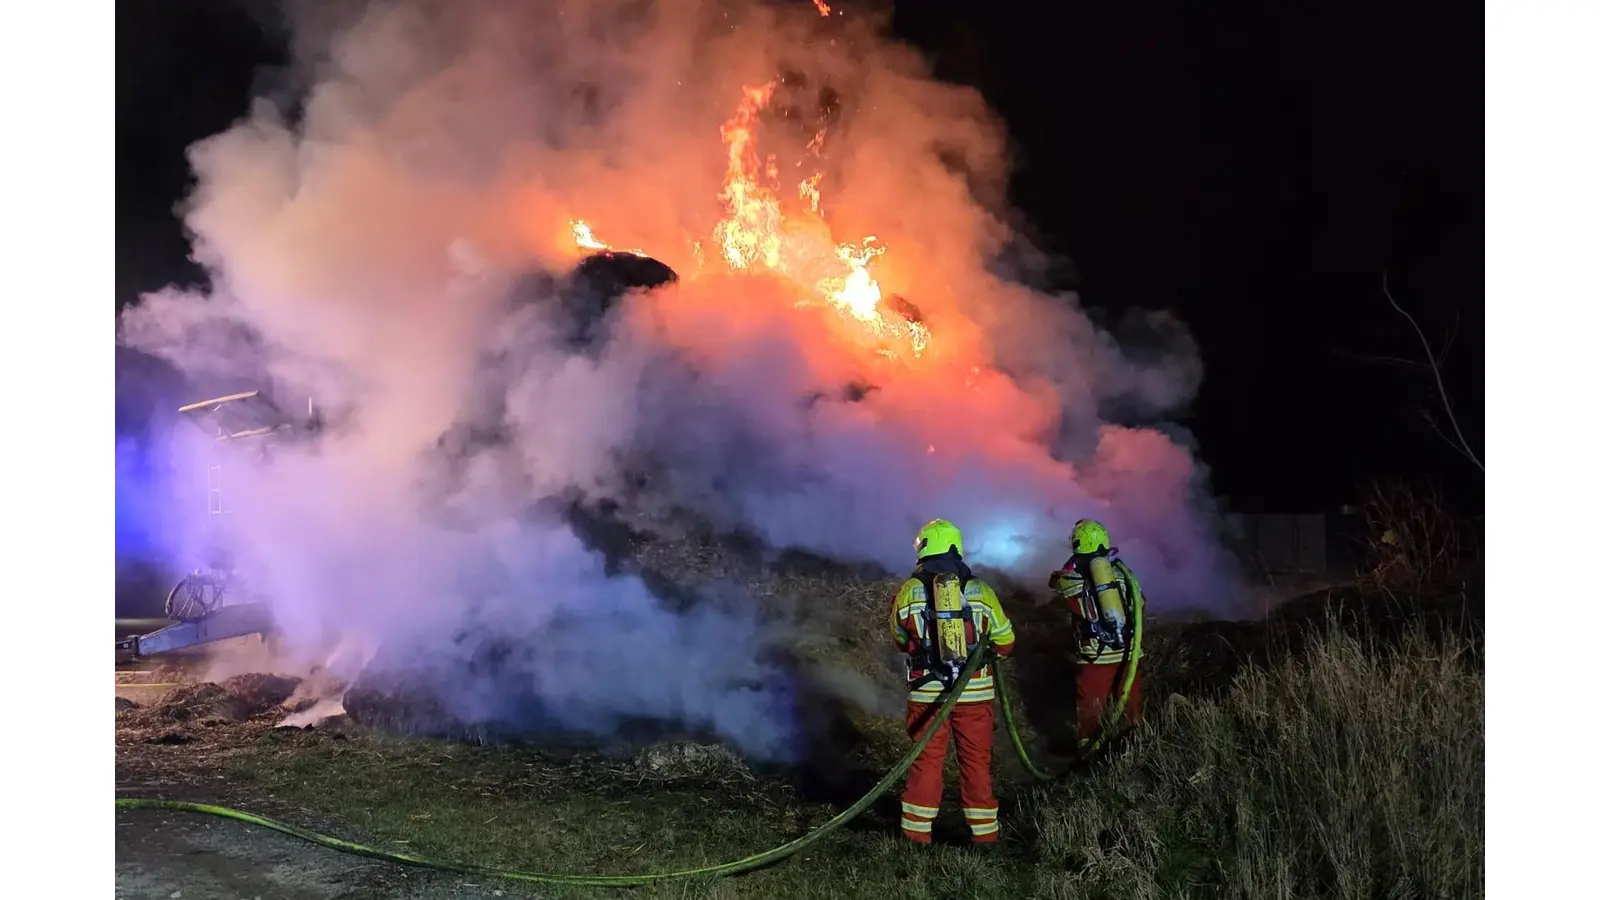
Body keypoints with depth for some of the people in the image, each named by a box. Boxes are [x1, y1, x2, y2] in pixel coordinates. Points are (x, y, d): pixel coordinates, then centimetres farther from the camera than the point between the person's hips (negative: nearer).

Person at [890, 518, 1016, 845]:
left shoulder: (907, 592, -2)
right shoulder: (980, 591, -1)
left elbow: (900, 640, 12)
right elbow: (1005, 642, 6)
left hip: (927, 691, 0)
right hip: (975, 692, 0)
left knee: (926, 759, 10)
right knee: (976, 761, 11)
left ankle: (917, 830, 14)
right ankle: (984, 830, 17)